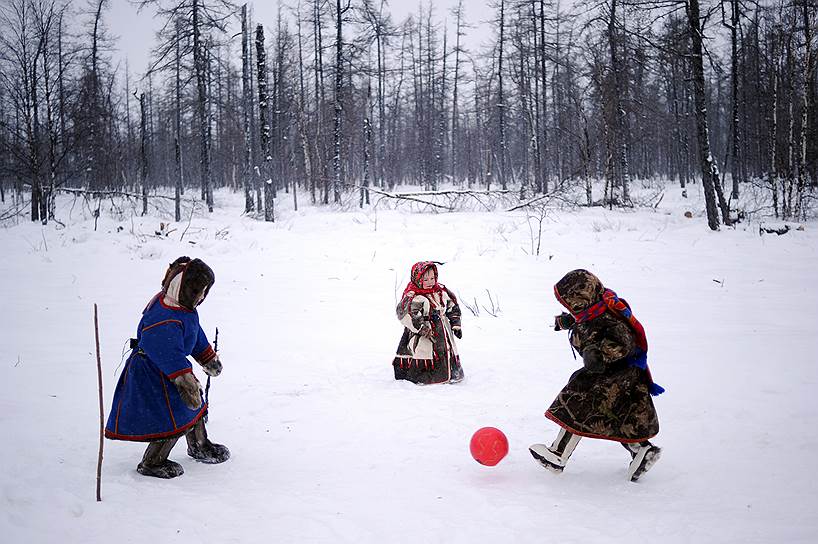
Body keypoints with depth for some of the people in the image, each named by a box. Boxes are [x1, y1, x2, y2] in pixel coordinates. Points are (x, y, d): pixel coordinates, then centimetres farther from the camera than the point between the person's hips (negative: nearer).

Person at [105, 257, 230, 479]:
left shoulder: (185, 308, 2)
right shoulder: (165, 319, -31)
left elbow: (197, 336, 18)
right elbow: (169, 354, -37)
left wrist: (209, 359, 28)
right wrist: (186, 382, -39)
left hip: (171, 368, 10)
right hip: (152, 375, -10)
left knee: (193, 406, 22)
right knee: (174, 418, -7)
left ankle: (200, 446, 46)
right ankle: (151, 463, 11)